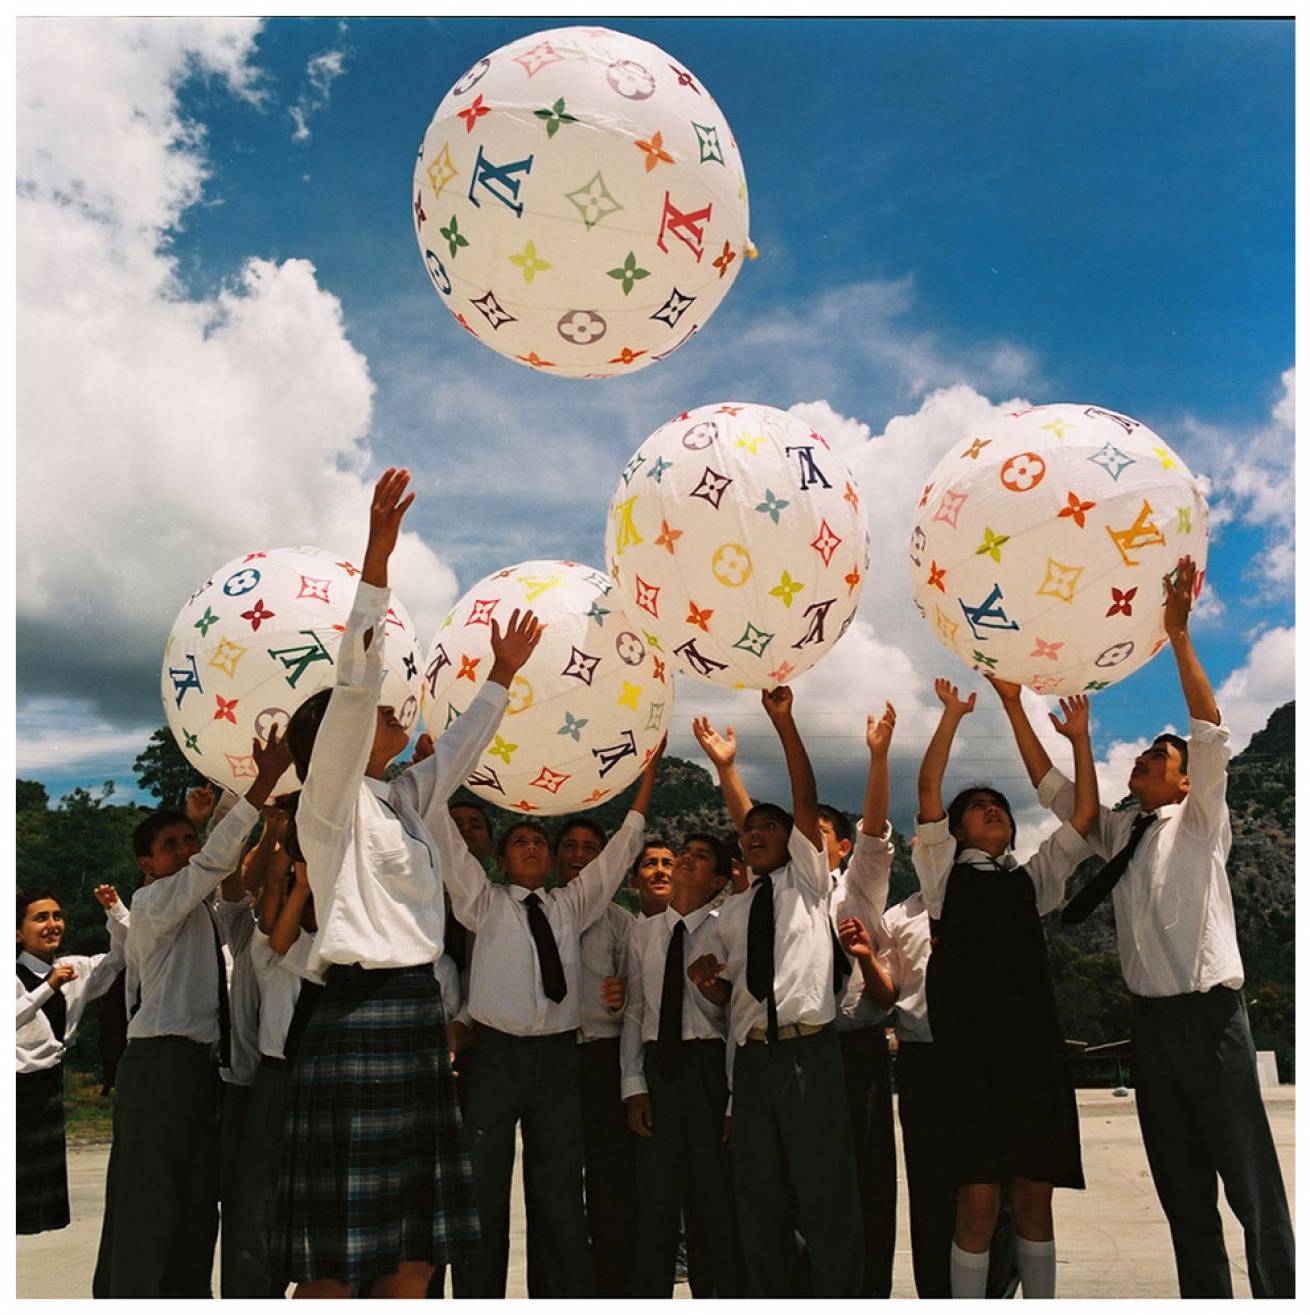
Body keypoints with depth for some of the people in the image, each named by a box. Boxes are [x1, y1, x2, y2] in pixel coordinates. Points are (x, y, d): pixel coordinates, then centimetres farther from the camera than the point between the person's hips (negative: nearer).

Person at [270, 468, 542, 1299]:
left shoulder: (404, 802, 14)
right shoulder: (330, 804, -6)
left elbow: (461, 750, 30)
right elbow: (355, 682, -18)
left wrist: (503, 676, 35)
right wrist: (377, 559, -26)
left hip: (419, 1019, 8)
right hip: (360, 1018, -8)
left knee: (413, 1252, 10)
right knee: (336, 1261, -2)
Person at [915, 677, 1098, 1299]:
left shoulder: (1031, 878, 20)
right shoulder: (946, 872, 11)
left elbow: (1085, 815, 15)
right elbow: (928, 791, -1)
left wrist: (1080, 739, 11)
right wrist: (952, 715, -3)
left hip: (1034, 1044, 4)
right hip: (969, 1046, -3)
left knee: (1034, 1198, 6)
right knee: (978, 1204, -5)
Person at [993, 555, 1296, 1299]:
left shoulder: (1200, 823, 0)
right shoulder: (1118, 834, 14)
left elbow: (1212, 736, -13)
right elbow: (1053, 788, 12)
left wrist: (1179, 636, -22)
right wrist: (1013, 705, 5)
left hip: (1209, 1014, -5)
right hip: (1150, 1017, 6)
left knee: (1251, 1182, -2)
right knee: (1182, 1189, 11)